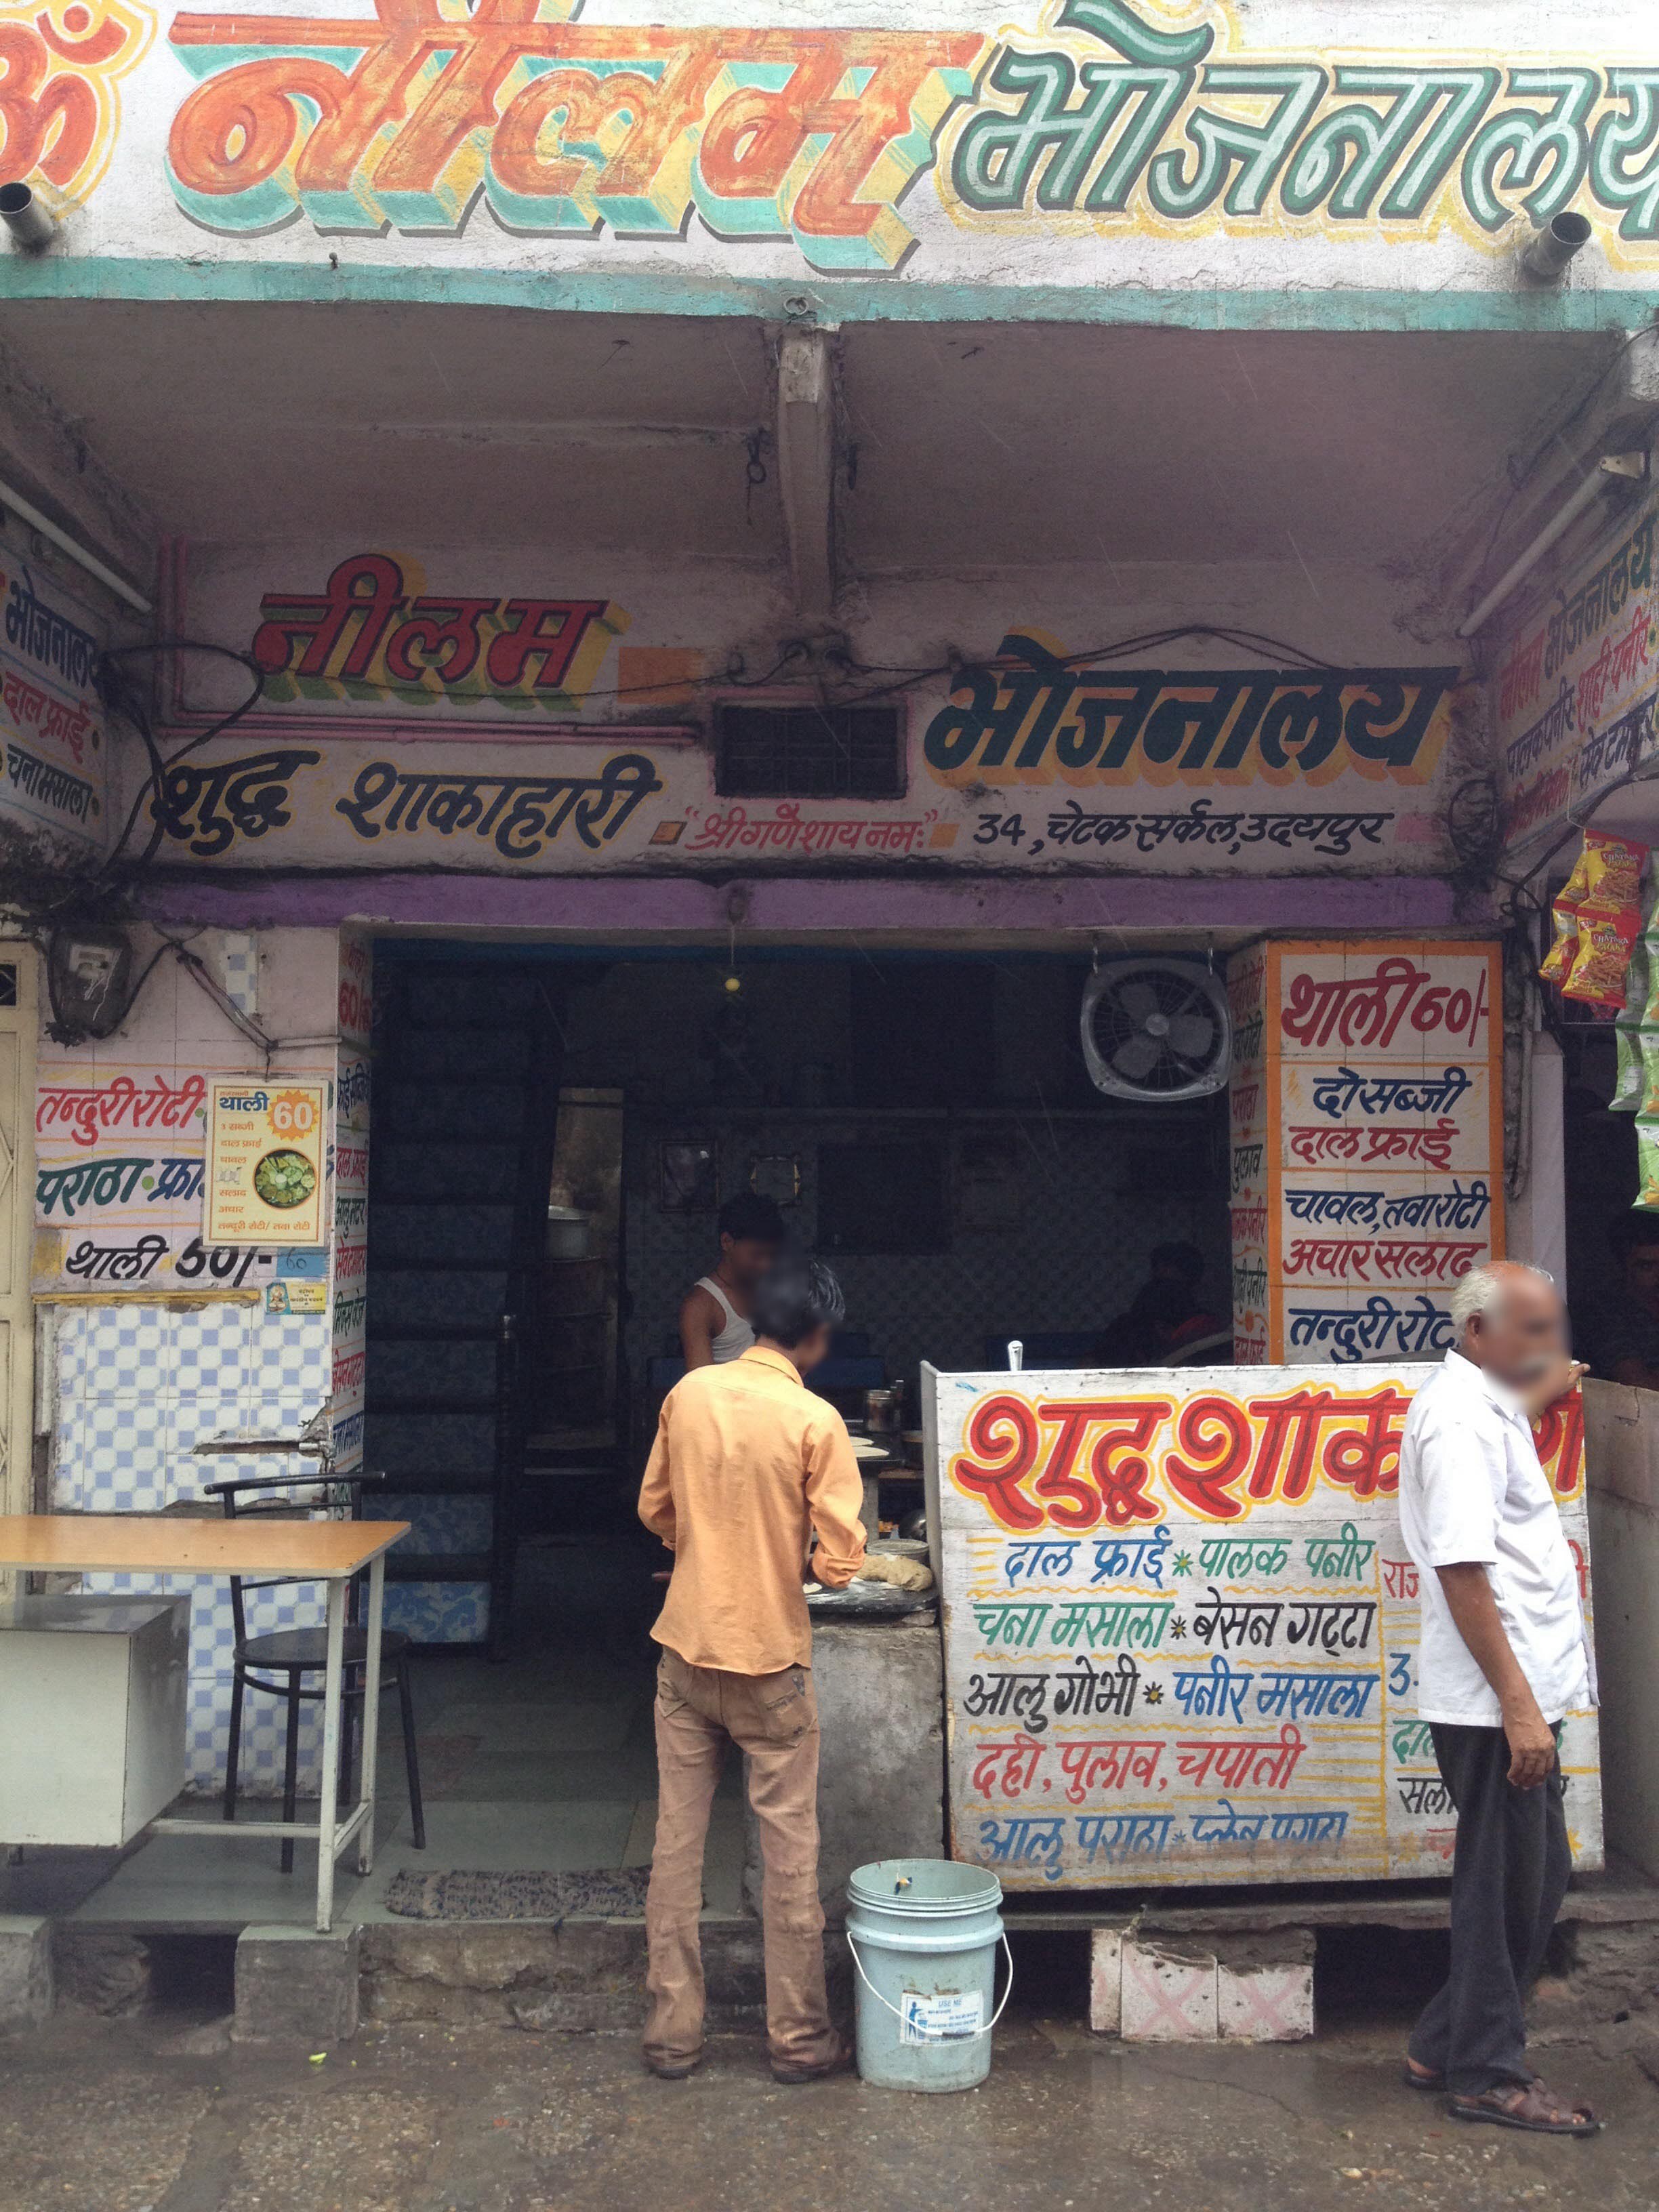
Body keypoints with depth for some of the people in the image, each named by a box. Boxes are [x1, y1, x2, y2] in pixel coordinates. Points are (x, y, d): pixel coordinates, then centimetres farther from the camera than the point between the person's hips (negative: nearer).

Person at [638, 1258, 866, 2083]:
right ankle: (799, 2038, 21)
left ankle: (671, 2032, 22)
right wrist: (797, 1559, 5)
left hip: (686, 1649, 4)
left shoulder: (688, 1393, -2)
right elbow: (840, 1562, -16)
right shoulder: (814, 1420, -16)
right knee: (789, 1851, 10)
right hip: (770, 1658, -4)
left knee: (677, 1842, 12)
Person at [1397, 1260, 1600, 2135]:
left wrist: (1545, 1392, 43)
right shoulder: (1460, 1420, -19)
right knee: (1509, 1883, 2)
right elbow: (1462, 1570, -25)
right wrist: (1518, 1704, -26)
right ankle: (1487, 2073, 17)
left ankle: (1445, 2048, 27)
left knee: (1530, 1878, 17)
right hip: (1495, 1699, -10)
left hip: (1522, 1688, 10)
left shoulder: (1484, 1405, 14)